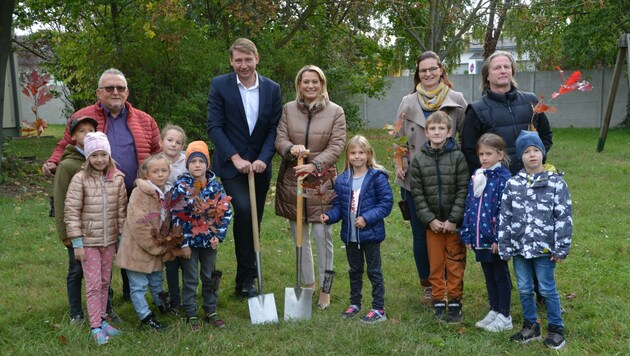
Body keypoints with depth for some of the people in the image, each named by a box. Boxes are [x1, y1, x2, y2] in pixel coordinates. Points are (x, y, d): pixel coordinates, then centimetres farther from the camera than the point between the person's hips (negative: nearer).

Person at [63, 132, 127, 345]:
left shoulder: (117, 179, -2)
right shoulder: (80, 179, -11)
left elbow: (122, 210, 5)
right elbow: (71, 212, -11)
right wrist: (77, 242, -12)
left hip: (110, 240, 3)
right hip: (88, 241, -3)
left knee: (105, 282, 13)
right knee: (93, 283, 0)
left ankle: (102, 320, 26)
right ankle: (96, 327, 8)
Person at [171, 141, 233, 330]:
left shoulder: (215, 186, -1)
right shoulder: (181, 186, -11)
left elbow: (226, 212, 1)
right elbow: (177, 217, -12)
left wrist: (219, 236, -7)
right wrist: (183, 243, -14)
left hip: (210, 241, 3)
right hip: (189, 241, -3)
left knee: (210, 277, 13)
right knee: (190, 279, 6)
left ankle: (211, 312, 26)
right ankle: (191, 315, 17)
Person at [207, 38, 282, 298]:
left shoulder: (272, 89, 5)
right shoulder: (219, 85, -3)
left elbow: (274, 128, 3)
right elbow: (214, 126, -8)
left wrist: (263, 159, -12)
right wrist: (235, 158, -17)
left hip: (259, 166, 4)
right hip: (231, 165, -3)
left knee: (254, 222, 8)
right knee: (243, 209, -23)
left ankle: (244, 281, 24)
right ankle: (247, 278, -12)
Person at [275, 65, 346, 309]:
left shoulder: (335, 112, 0)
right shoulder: (288, 109, 6)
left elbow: (336, 146, -7)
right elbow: (280, 139, 0)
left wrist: (314, 165, -21)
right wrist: (291, 149, -23)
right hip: (291, 180, 3)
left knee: (322, 235, -5)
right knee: (299, 235, 11)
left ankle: (325, 290, 10)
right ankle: (308, 283, 28)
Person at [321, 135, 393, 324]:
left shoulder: (377, 177, -12)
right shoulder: (342, 180, 2)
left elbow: (386, 203, -13)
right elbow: (338, 205, 7)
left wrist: (367, 218, -21)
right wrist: (329, 216, -12)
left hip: (370, 234, -5)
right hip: (350, 235, 5)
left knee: (374, 271, 3)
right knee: (355, 271, 19)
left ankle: (379, 309, 11)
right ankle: (354, 303, 33)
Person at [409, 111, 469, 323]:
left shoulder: (458, 157, -3)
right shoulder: (419, 159, 2)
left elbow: (463, 190, -6)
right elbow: (417, 193, 0)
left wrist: (453, 219, -12)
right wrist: (430, 219, -8)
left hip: (455, 222, -1)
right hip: (432, 222, 2)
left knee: (455, 264, 3)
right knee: (435, 264, 8)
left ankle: (455, 302, 15)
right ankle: (438, 302, 19)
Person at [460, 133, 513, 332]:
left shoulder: (504, 178, -14)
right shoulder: (476, 177, 8)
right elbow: (469, 206, 10)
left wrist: (500, 239, -19)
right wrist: (467, 235, 7)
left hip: (496, 240, -7)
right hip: (480, 239, 7)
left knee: (501, 277, 7)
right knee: (489, 277, 17)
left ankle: (504, 317, 17)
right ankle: (494, 311, 30)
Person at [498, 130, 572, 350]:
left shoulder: (556, 182, -7)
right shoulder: (512, 184, 1)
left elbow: (564, 218, -7)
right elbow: (505, 218, 4)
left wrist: (561, 248, -8)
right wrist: (504, 247, 2)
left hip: (544, 248, -3)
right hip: (519, 248, 3)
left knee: (547, 289, 6)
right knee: (524, 289, 13)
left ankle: (556, 329, 22)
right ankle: (530, 327, 30)